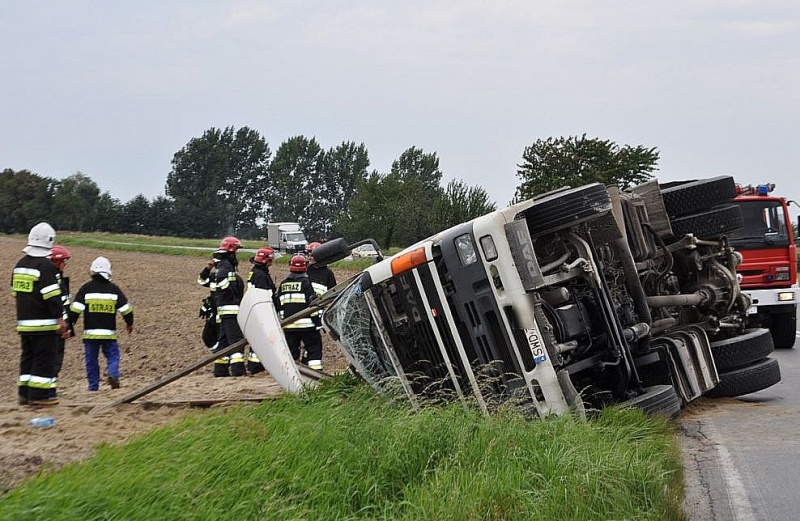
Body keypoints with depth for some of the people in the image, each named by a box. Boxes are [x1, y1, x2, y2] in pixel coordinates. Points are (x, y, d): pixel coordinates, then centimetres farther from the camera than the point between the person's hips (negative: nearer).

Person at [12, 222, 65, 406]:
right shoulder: (46, 266, -14)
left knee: (28, 356, 14)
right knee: (45, 358, -2)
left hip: (23, 322, 8)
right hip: (43, 323, -8)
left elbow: (15, 292, 19)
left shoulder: (20, 265, 12)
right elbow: (52, 296, -18)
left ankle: (24, 393, 16)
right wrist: (60, 318, -15)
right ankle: (40, 394, -2)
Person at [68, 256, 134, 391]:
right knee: (112, 355, 10)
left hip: (90, 332, 0)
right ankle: (113, 375, -16)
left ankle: (93, 386, 9)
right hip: (109, 332, 0)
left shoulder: (86, 288, -1)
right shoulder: (114, 289, 2)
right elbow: (126, 308, 5)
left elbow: (75, 309, -6)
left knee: (91, 360, 8)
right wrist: (129, 323, 20)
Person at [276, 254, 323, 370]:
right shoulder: (306, 282, -8)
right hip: (306, 324, -5)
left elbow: (278, 305, 16)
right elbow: (312, 304, -12)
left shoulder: (283, 284, 10)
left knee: (291, 348, 12)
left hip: (288, 325, 5)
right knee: (314, 346, 3)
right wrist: (317, 323, -8)